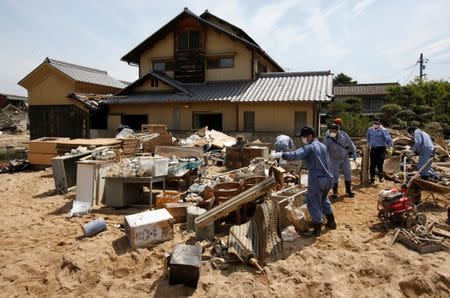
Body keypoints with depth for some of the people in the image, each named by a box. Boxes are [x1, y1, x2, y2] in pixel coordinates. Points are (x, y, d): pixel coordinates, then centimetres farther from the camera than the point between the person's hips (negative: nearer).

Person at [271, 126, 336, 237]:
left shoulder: (309, 147, -12)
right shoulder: (323, 146, 12)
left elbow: (295, 155, -28)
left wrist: (280, 155, -32)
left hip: (316, 180, -8)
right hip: (328, 178, 8)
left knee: (313, 203, 4)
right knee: (324, 199, 27)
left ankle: (317, 228, 8)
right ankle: (331, 221, 36)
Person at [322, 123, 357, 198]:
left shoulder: (344, 135, -11)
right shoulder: (327, 139, -18)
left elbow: (351, 144, 2)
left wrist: (354, 154, 3)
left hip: (345, 158, 2)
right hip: (334, 160, -2)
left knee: (348, 175, 9)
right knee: (334, 176, 2)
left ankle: (348, 190, 27)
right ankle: (335, 192, 17)